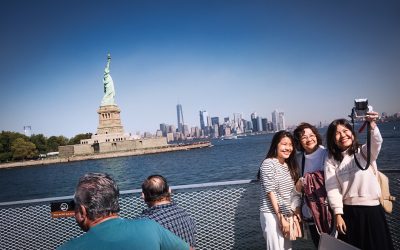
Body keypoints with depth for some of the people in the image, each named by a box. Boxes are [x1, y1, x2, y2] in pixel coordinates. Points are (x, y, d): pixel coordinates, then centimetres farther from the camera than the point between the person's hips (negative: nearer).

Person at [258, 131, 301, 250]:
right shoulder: (268, 163, -11)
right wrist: (281, 218, -14)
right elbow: (271, 192, -14)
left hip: (287, 215, 7)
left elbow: (293, 192, 13)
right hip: (272, 214, -7)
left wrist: (295, 213, 5)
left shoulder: (290, 165, 11)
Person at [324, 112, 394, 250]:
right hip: (348, 212, 0)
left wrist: (371, 125, -41)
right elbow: (332, 188, -3)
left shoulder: (364, 151, 2)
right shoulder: (331, 161, 3)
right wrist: (338, 214, -10)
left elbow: (376, 142, -20)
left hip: (373, 209, 0)